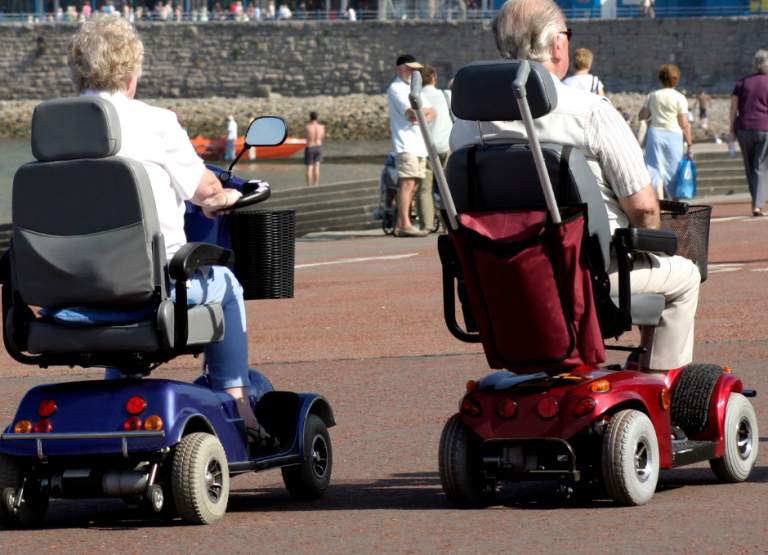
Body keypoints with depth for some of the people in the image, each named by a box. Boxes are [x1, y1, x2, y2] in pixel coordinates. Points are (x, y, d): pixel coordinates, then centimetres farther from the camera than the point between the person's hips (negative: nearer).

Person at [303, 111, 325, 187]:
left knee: (309, 168, 5)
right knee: (316, 168, 7)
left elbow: (304, 136, 2)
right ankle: (316, 186, 6)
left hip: (309, 148, -3)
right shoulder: (321, 127, -7)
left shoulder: (307, 127, -17)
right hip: (318, 147, 3)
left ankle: (309, 186, 6)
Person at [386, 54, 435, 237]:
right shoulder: (396, 89, -7)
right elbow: (413, 112, -18)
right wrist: (425, 111, 3)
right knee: (407, 182, -16)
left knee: (413, 185, 7)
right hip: (405, 143, -9)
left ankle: (399, 225, 9)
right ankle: (405, 225, -20)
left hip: (420, 144, 9)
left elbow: (431, 113, 15)